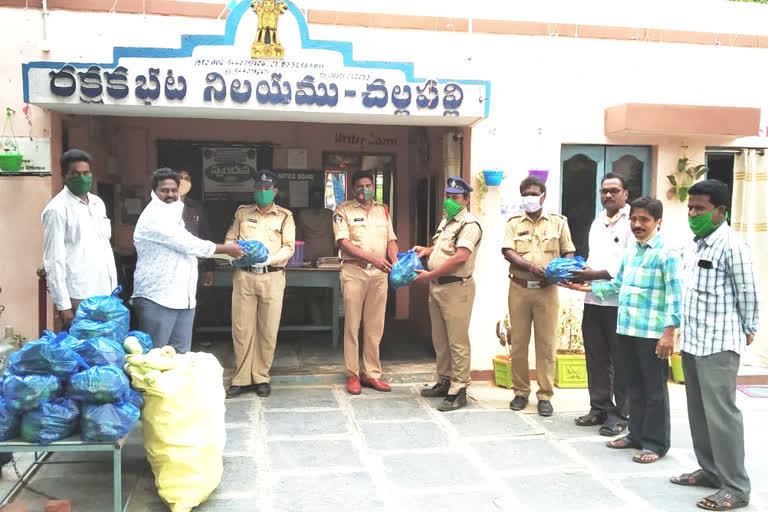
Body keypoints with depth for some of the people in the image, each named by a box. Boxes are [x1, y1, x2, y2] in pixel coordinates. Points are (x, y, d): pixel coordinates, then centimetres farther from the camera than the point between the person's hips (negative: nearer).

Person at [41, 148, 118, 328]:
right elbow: (54, 260, -11)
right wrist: (63, 305, -15)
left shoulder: (98, 203, 12)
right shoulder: (57, 208, -8)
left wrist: (113, 288, 14)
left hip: (104, 293, 6)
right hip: (77, 297, -6)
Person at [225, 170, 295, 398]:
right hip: (244, 276, 1)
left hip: (272, 277, -1)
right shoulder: (242, 212, 16)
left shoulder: (284, 216, 9)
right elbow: (229, 239, 15)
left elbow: (289, 247, 1)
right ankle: (241, 378, 11)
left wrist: (270, 259, -16)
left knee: (268, 330, 1)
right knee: (241, 328, 1)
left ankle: (261, 377, 12)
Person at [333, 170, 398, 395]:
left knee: (375, 326, 7)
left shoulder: (383, 210, 15)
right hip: (354, 271, -4)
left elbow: (391, 239, 14)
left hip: (379, 273, 4)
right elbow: (343, 242, -10)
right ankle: (352, 375, 8)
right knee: (352, 324, 0)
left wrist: (396, 262, -5)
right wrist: (372, 259, -19)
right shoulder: (344, 210, 0)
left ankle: (372, 374, 14)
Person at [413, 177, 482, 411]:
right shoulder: (446, 222, 17)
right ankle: (445, 381, 28)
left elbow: (460, 257, -23)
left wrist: (429, 274, -20)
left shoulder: (470, 224, -12)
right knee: (440, 339, 16)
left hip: (456, 288, -9)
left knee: (457, 342, -4)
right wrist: (426, 250, 9)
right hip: (437, 287, 9)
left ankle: (458, 391, 2)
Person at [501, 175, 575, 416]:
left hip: (547, 290, -1)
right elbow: (507, 252, -5)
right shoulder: (514, 222, 7)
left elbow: (569, 253, 8)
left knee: (546, 343, 0)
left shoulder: (558, 222, 7)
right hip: (519, 288, 1)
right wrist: (530, 266, -21)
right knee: (518, 342, 6)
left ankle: (545, 395, 9)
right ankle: (521, 392, 18)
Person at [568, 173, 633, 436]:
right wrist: (581, 272, 5)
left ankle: (621, 413, 13)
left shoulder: (631, 223, -8)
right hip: (593, 299, 7)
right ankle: (599, 408, 23)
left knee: (621, 361, 3)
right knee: (596, 359, 12)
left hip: (619, 302, -7)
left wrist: (596, 274, -17)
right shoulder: (597, 222, 17)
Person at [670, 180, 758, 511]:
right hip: (692, 342, 9)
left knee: (720, 414, -5)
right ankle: (710, 470, 28)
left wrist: (747, 331, 2)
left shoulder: (731, 245, -15)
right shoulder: (696, 243, 12)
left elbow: (748, 293, -9)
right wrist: (686, 333, 16)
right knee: (699, 412, 15)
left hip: (719, 345, -9)